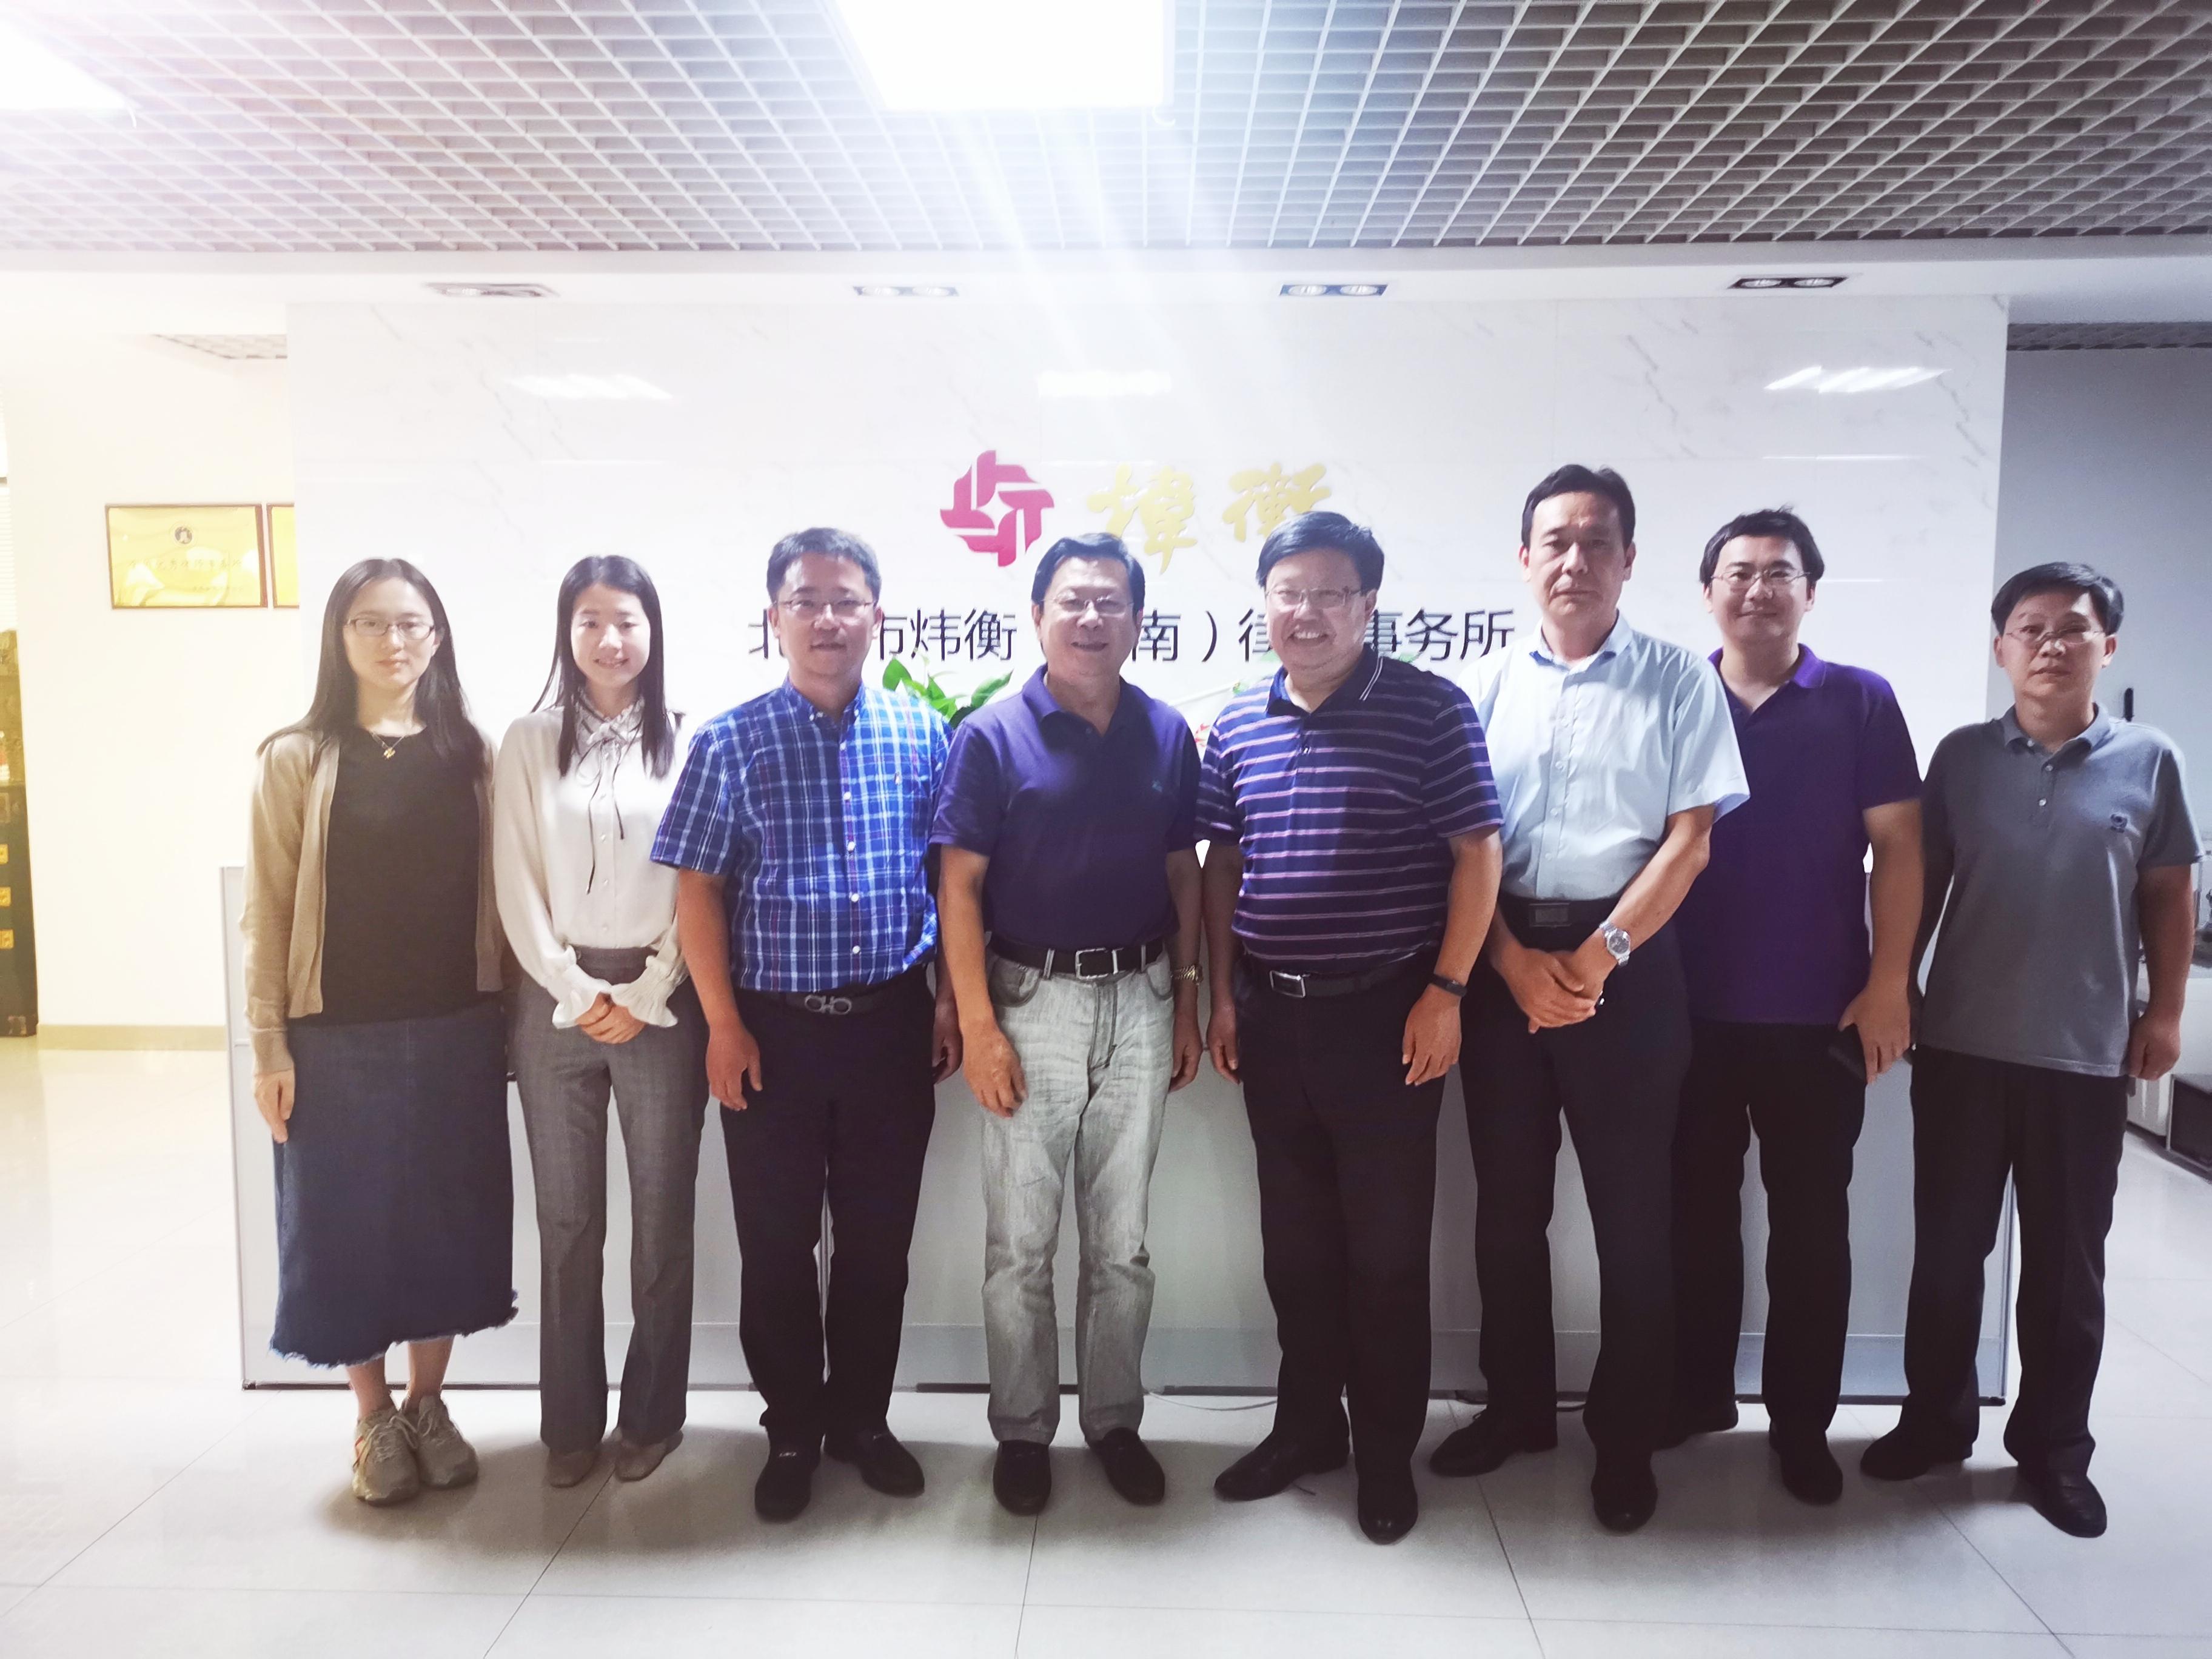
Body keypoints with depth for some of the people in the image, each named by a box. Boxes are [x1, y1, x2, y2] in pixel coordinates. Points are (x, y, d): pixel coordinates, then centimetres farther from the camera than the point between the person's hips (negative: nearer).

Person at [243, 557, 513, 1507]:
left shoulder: (470, 755, 5)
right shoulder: (298, 759, -1)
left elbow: (494, 894, 5)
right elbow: (268, 910, -2)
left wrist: (509, 1018, 1)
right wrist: (269, 1042, -6)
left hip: (454, 1031, 2)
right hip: (339, 1036, -2)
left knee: (448, 1216, 10)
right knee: (349, 1222, 8)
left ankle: (429, 1405, 28)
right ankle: (373, 1419, 27)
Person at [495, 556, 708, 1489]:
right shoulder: (531, 743, 5)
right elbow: (517, 885, 2)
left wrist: (647, 995, -7)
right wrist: (577, 993, -6)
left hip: (660, 1001, -1)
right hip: (556, 999, 1)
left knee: (662, 1215, 4)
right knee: (566, 1219, 6)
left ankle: (651, 1417, 19)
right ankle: (569, 1423, 19)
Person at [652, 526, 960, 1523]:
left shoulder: (921, 734, 1)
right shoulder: (729, 743, -3)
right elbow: (698, 890, -2)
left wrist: (951, 1002, 4)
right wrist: (724, 1026, -7)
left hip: (892, 1025, 2)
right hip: (774, 1028, -1)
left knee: (879, 1241, 12)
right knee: (776, 1245, 10)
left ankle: (862, 1418, 31)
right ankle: (792, 1432, 28)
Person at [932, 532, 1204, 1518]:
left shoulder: (1167, 735, 4)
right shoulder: (992, 737, -6)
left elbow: (1183, 876, 10)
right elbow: (960, 888, -7)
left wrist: (1186, 1005, 7)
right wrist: (978, 1024, -12)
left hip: (1140, 1002, 3)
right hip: (1032, 1002, -2)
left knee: (1121, 1238, 13)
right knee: (1021, 1241, 7)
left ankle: (1115, 1422, 29)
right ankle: (1022, 1431, 24)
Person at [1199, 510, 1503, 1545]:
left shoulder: (1430, 709, -7)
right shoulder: (1238, 722, 6)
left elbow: (1476, 855, -7)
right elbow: (1221, 863, 12)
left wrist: (1445, 991, -11)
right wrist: (1223, 993, 8)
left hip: (1387, 1012, -4)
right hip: (1271, 1013, 4)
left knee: (1386, 1244, 7)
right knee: (1295, 1237, 15)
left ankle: (1387, 1452, 24)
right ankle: (1305, 1425, 32)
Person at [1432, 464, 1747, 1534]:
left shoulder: (1678, 681, 1)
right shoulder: (1488, 689, 8)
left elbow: (1690, 836, -5)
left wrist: (1596, 958, -12)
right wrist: (1516, 963, -9)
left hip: (1628, 963, -2)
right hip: (1504, 964, 3)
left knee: (1631, 1208, 5)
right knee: (1507, 1201, 11)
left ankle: (1625, 1438, 21)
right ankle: (1518, 1406, 28)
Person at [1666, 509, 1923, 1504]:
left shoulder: (1861, 702, 0)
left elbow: (1897, 849, -2)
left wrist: (1888, 985, -8)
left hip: (1820, 1014, -1)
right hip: (1691, 1010, 1)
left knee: (1811, 1220, 9)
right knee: (1696, 1210, 12)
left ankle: (1801, 1419, 24)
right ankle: (1697, 1392, 29)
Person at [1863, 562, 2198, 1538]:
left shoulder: (2148, 762, 1)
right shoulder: (1962, 756, 2)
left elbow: (2168, 895, 7)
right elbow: (1920, 882, 5)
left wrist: (2165, 1010, 3)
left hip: (2085, 1055, 0)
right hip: (1961, 1045, 1)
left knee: (2067, 1264, 10)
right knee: (1946, 1247, 10)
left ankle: (2054, 1448, 25)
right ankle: (1935, 1419, 26)